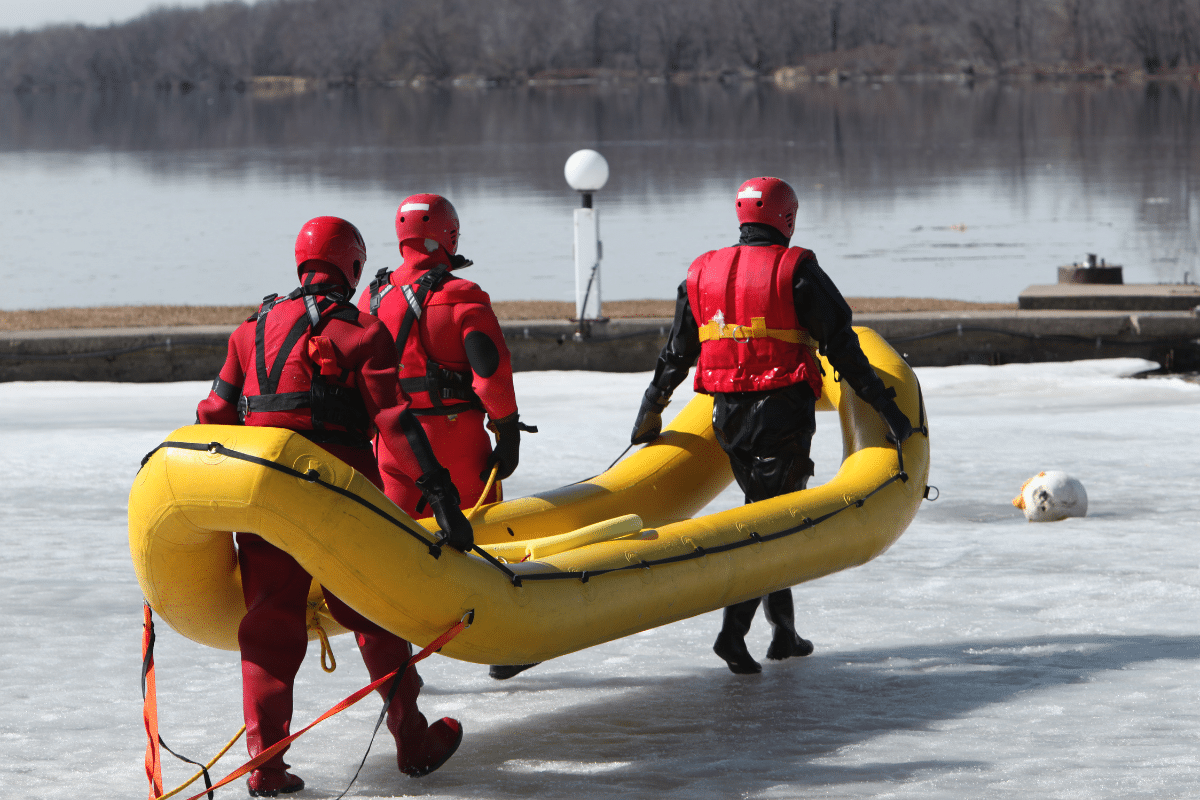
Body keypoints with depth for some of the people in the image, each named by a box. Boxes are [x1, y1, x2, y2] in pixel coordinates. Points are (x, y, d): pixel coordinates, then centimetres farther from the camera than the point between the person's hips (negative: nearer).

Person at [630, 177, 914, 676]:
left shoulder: (701, 274, 9)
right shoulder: (797, 270, -7)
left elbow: (676, 354, 15)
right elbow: (841, 347, -8)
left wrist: (651, 411, 28)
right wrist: (885, 405, -3)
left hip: (727, 414, 5)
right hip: (783, 411, -5)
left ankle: (784, 630, 23)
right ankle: (734, 630, -19)